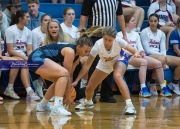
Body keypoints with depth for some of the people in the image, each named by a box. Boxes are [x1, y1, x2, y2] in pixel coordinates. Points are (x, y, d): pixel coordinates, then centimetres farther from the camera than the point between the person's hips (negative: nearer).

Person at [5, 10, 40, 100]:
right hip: (12, 57, -6)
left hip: (23, 57, 6)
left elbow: (29, 50, 8)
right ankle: (29, 91, -47)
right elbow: (10, 50, -12)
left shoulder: (28, 32, 9)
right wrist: (24, 57, -20)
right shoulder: (10, 30, -8)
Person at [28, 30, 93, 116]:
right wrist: (68, 96, -8)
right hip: (36, 58, -11)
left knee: (60, 80, 22)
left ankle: (42, 105, 36)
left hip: (38, 59, 11)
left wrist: (68, 95, 15)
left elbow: (69, 75, 16)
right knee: (64, 73, -26)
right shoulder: (70, 51, -17)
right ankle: (57, 107, -30)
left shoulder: (77, 56, 11)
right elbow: (67, 74, -15)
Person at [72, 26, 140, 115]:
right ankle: (88, 102, 41)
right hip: (104, 64, 2)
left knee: (117, 76, -36)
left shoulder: (118, 41, -36)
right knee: (89, 88, 3)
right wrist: (76, 81, -35)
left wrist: (136, 53, -56)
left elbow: (133, 50, -31)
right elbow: (87, 65, -30)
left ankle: (129, 105, -31)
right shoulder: (98, 45, -36)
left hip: (119, 60, -2)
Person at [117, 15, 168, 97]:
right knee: (144, 61, -38)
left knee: (158, 63, -16)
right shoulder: (120, 34, 3)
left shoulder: (136, 34, 24)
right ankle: (143, 89, -44)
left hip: (137, 56, 7)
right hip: (127, 57, -7)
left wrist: (141, 52, -9)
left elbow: (140, 47, 15)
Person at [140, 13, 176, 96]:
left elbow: (163, 49, 8)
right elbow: (147, 50, -8)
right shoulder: (144, 32, -1)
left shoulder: (161, 34, 15)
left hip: (160, 56, 6)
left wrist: (163, 56, -15)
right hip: (148, 56, -6)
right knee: (161, 58, -39)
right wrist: (161, 55, -17)